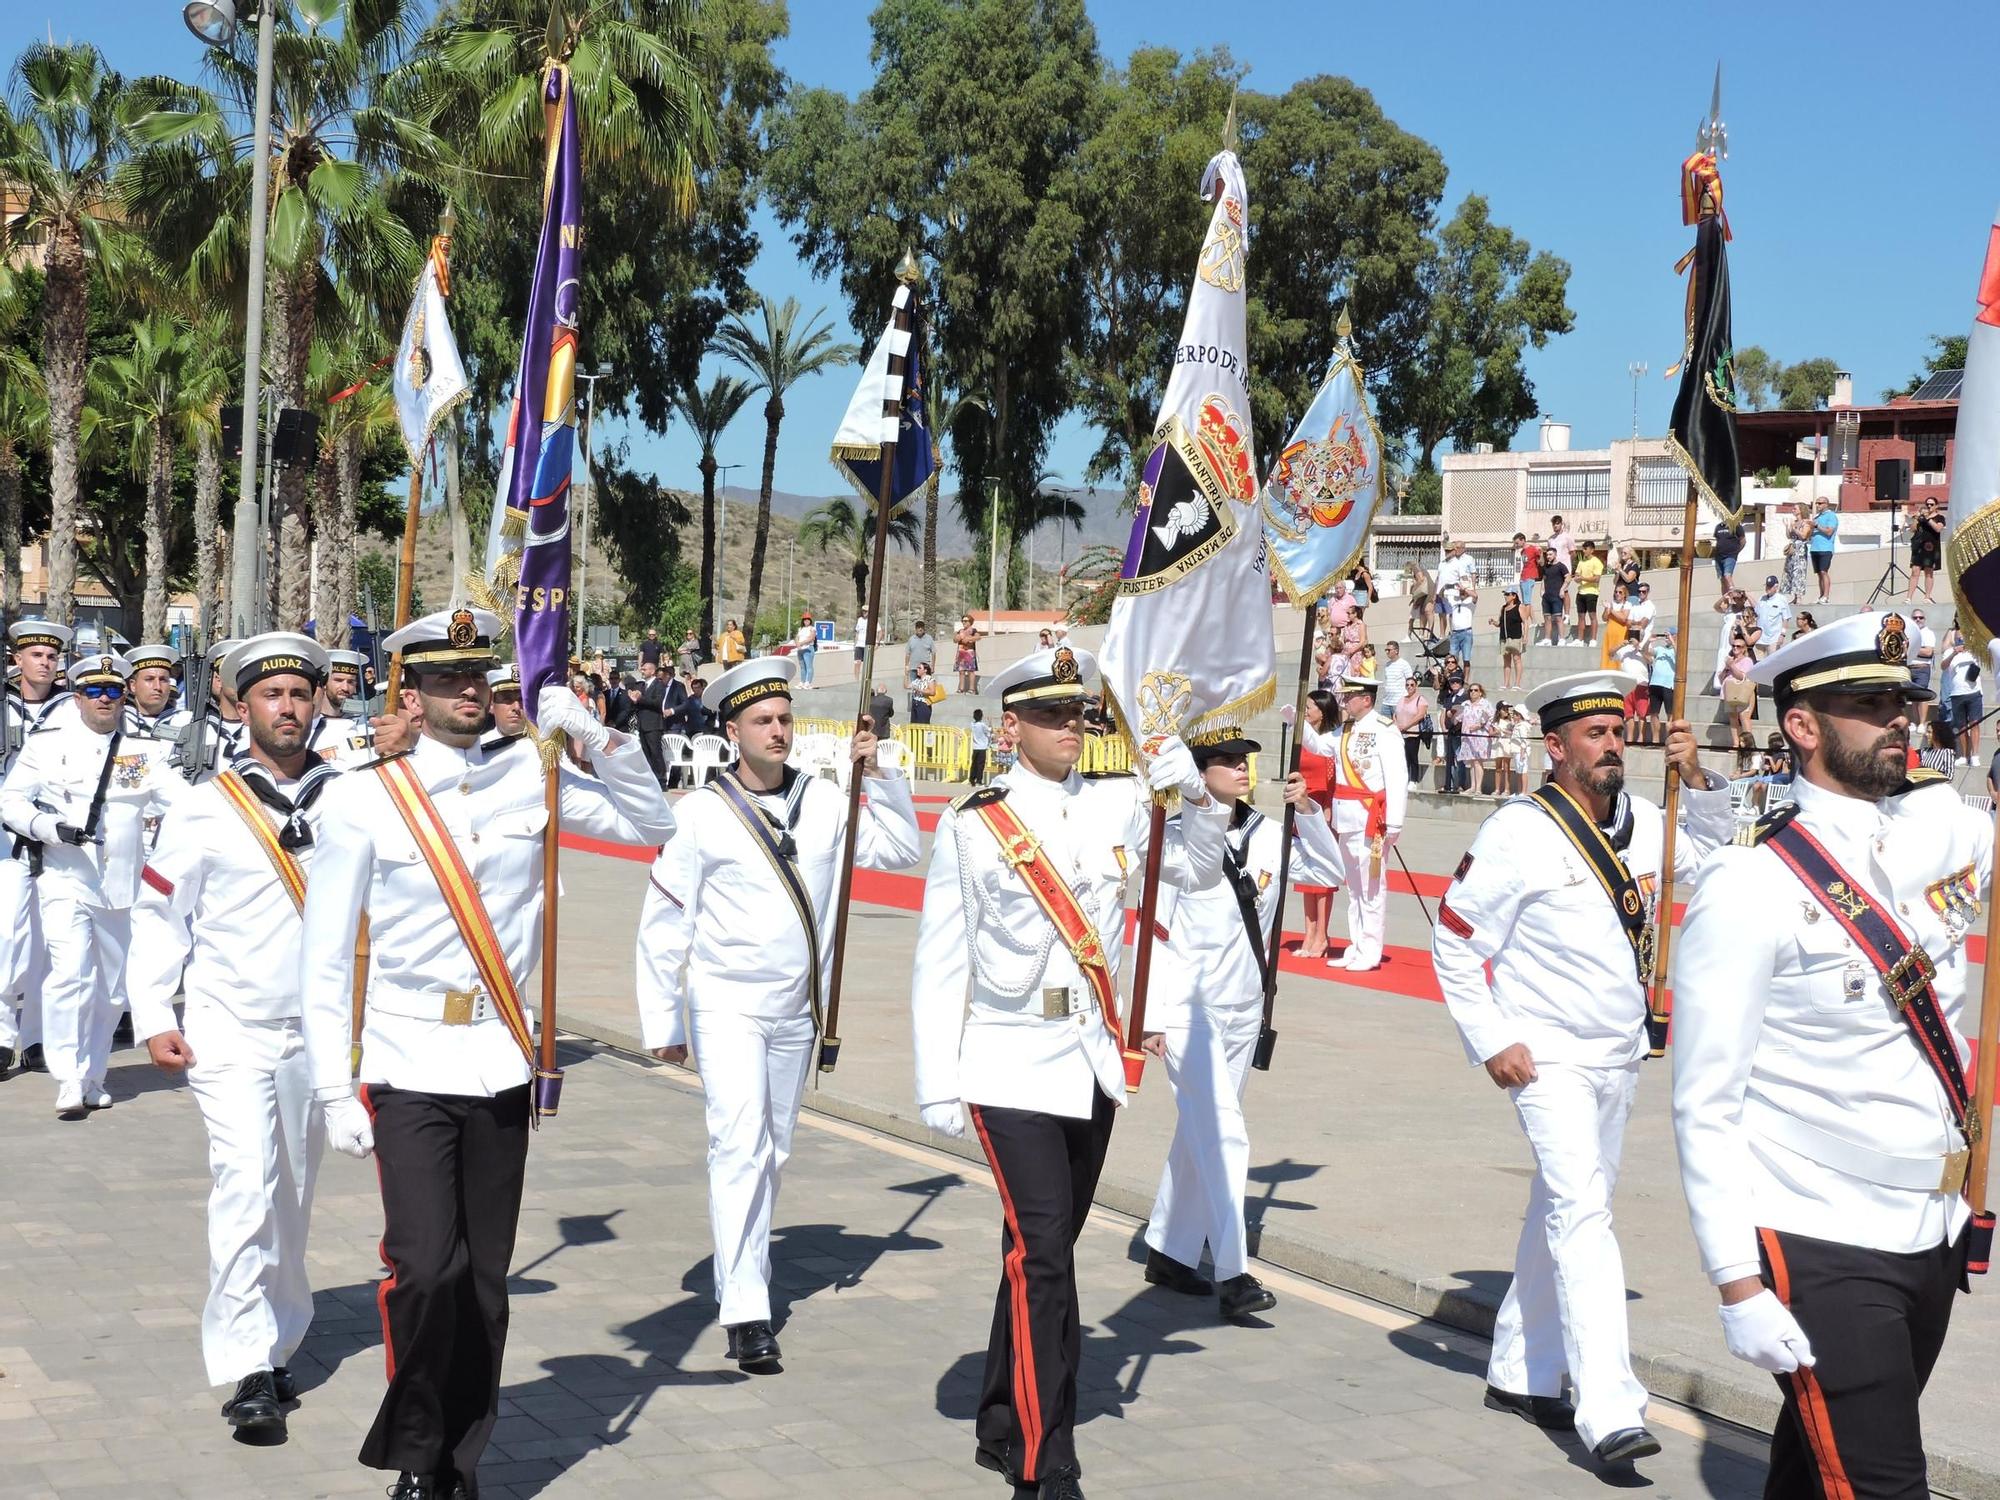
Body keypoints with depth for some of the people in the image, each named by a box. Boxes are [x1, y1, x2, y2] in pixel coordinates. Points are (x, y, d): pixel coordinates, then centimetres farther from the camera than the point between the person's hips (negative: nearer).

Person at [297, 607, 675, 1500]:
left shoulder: (530, 780, 4)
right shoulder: (362, 801, -4)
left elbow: (651, 825, 11)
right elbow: (324, 958, -2)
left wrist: (593, 734, -4)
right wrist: (334, 1091, -6)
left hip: (501, 1061, 3)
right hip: (409, 1066, -3)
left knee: (485, 1281, 8)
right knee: (427, 1269, -14)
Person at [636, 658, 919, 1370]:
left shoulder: (824, 800, 3)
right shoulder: (702, 813, -7)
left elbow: (899, 850, 6)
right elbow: (663, 924, -2)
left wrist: (878, 776, -6)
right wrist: (662, 1023, -1)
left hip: (798, 1009, 5)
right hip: (727, 1006, -4)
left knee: (773, 1152, 15)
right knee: (740, 1146, -16)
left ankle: (738, 1274, 32)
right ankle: (745, 1312, -17)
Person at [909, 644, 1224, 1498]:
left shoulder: (1118, 806, 3)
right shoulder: (973, 824, -8)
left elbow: (1199, 871, 13)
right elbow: (939, 961, -5)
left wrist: (1194, 793, -6)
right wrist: (937, 1084, -6)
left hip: (1093, 1064, 5)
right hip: (1012, 1066, -5)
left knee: (1047, 1246, 15)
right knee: (1041, 1250, -12)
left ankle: (1002, 1429, 30)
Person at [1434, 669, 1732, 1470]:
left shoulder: (1639, 819, 3)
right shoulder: (1518, 832, -14)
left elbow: (1713, 855, 16)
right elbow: (1454, 940, -10)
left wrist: (1697, 780, -3)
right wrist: (1491, 1042, -13)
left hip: (1618, 1055, 7)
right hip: (1548, 1055, -7)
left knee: (1565, 1210, 16)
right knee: (1581, 1210, -16)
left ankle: (1520, 1373, 30)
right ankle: (1609, 1411, -20)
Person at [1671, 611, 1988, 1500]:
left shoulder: (1944, 822, 1)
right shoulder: (1750, 890, -15)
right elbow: (1706, 1107, -15)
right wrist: (1737, 1285, -17)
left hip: (1935, 1239, 6)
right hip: (1822, 1256, -6)